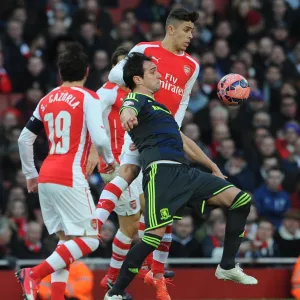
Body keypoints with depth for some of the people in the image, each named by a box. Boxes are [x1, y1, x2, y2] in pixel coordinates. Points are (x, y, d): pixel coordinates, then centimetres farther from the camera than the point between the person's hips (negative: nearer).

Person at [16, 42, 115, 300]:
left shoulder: (47, 100, 14)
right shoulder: (88, 98, -4)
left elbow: (24, 139, 17)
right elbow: (99, 137, -15)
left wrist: (30, 174, 27)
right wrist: (109, 159, 5)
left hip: (46, 178, 7)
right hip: (70, 178, -7)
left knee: (66, 239, 14)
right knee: (88, 240, -4)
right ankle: (34, 274, -15)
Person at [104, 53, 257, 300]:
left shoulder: (159, 106, 31)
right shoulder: (137, 99, 3)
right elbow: (128, 109, -23)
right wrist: (127, 115, -49)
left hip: (183, 172, 9)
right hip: (161, 171, -9)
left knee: (242, 200, 3)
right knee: (154, 237, -19)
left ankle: (227, 267, 8)